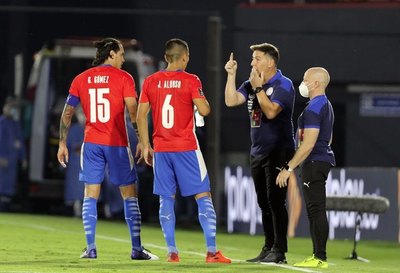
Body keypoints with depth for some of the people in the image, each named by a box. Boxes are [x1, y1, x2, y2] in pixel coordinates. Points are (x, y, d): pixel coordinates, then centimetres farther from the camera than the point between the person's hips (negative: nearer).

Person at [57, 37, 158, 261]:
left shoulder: (81, 79, 8)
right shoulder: (123, 78, -3)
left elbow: (67, 113, 8)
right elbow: (133, 112, -9)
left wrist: (62, 143, 14)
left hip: (91, 143, 3)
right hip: (117, 144, -3)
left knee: (90, 196, 7)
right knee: (130, 195, 5)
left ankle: (91, 248, 0)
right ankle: (137, 249, 3)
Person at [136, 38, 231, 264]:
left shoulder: (151, 82, 5)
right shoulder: (190, 81, -6)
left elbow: (141, 115, 5)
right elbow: (204, 110, -13)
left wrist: (146, 146, 12)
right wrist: (202, 100, 10)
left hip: (160, 149, 3)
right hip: (186, 148, -3)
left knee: (166, 199, 7)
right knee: (203, 196, 2)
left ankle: (172, 251, 2)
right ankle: (212, 251, -3)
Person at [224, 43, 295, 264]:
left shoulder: (283, 85, -10)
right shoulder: (251, 84, 13)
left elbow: (271, 111, -21)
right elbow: (231, 101, 2)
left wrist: (258, 88, -19)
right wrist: (231, 75, -3)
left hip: (278, 152, -8)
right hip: (257, 152, 8)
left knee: (275, 201, -10)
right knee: (264, 203, 10)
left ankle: (279, 251, -9)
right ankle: (268, 248, 14)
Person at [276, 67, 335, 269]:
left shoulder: (313, 108, -16)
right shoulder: (326, 105, 17)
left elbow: (308, 144, -22)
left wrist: (288, 168, -20)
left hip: (314, 162, -11)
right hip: (323, 159, 11)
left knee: (316, 210, -10)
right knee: (314, 210, 13)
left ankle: (320, 258, -12)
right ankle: (317, 255, 15)